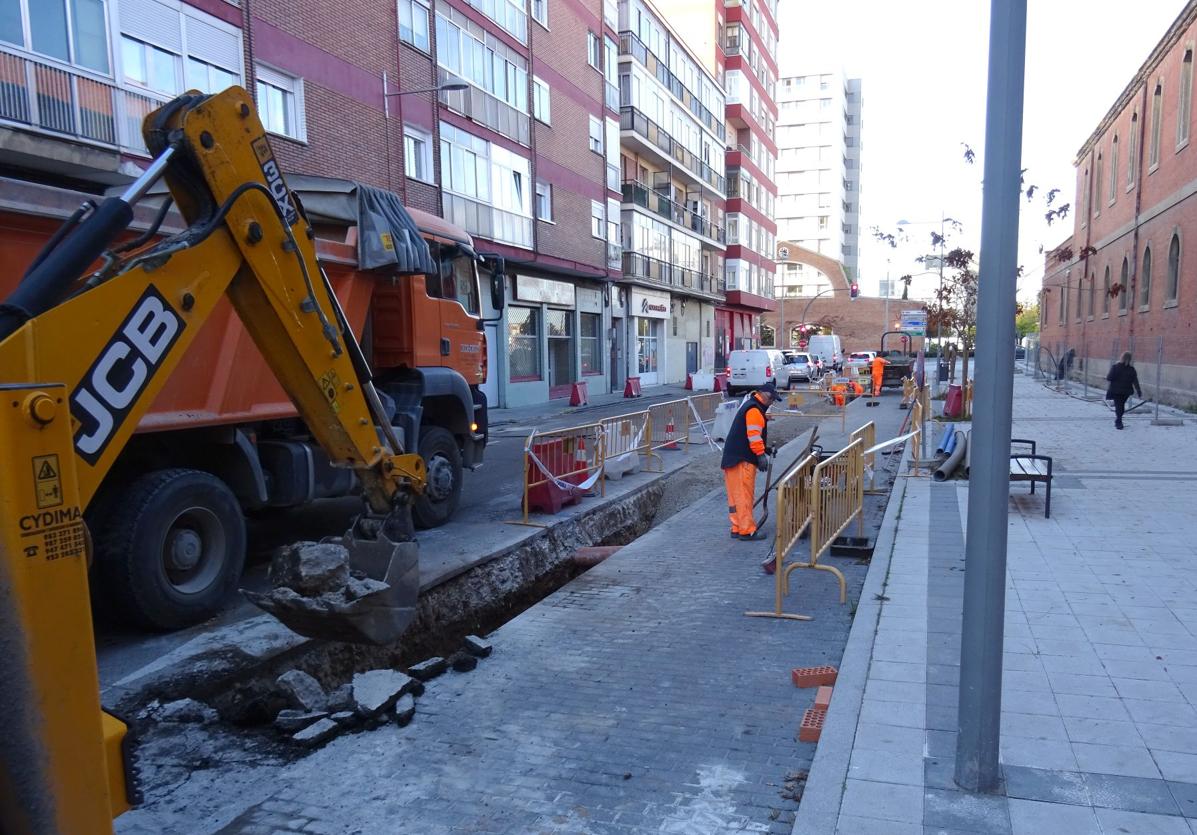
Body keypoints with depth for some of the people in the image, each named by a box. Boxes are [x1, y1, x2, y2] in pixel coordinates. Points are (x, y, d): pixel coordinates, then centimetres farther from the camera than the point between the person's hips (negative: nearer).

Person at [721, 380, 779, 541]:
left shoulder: (751, 406, 21)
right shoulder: (754, 410, -14)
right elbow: (754, 435, -22)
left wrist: (763, 450, 26)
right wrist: (761, 454, -20)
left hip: (734, 457, 11)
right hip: (742, 460, -11)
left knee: (737, 495, 12)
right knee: (744, 495, -7)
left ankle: (738, 528, 17)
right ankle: (746, 531, -3)